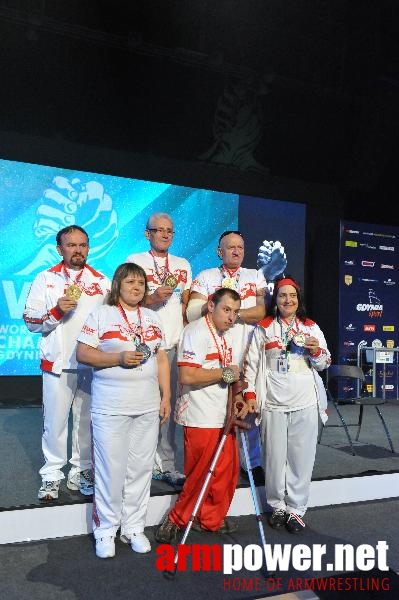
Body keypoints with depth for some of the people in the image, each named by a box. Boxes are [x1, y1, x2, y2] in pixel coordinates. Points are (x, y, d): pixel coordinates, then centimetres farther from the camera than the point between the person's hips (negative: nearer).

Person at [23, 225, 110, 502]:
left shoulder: (101, 281, 9)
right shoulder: (45, 279, 5)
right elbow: (30, 322, 1)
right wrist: (56, 311, -15)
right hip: (58, 363, -1)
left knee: (87, 421, 8)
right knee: (55, 420, 3)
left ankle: (81, 470, 23)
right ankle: (52, 474, 18)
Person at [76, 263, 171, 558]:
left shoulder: (153, 318, 13)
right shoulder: (101, 314, -1)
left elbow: (162, 359, 13)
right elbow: (83, 353, -6)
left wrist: (166, 396, 7)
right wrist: (119, 358, -18)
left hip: (148, 406, 4)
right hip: (110, 407, -4)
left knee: (141, 467, 9)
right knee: (111, 469, 2)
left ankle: (134, 527, 24)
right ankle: (106, 530, 19)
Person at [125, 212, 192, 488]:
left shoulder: (183, 265, 18)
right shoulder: (135, 261, 6)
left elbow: (187, 304, 18)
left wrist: (187, 336, 6)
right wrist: (152, 298, -14)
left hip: (175, 343, 3)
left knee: (169, 404, 4)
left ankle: (166, 464, 12)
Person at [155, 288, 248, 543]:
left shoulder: (227, 336, 15)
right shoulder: (195, 332, -15)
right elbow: (187, 376, -26)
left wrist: (237, 398, 5)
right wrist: (225, 373, -17)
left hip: (223, 416, 9)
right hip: (200, 418, -9)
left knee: (228, 469, 13)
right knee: (204, 474, -2)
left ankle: (211, 519, 30)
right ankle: (176, 520, 16)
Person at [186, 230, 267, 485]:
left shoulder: (256, 277, 15)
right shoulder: (205, 277, 11)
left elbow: (262, 311, 0)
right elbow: (191, 313, 1)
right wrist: (210, 305, -16)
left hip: (248, 353, 1)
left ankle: (252, 462, 18)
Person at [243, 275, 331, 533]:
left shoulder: (311, 327, 8)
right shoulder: (263, 328, 4)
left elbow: (324, 364, 11)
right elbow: (252, 363, 3)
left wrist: (317, 352, -10)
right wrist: (250, 394, -3)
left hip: (306, 403, 1)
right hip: (273, 403, -1)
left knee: (302, 457, 4)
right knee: (275, 456, 6)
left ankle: (296, 509, 18)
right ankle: (277, 506, 23)